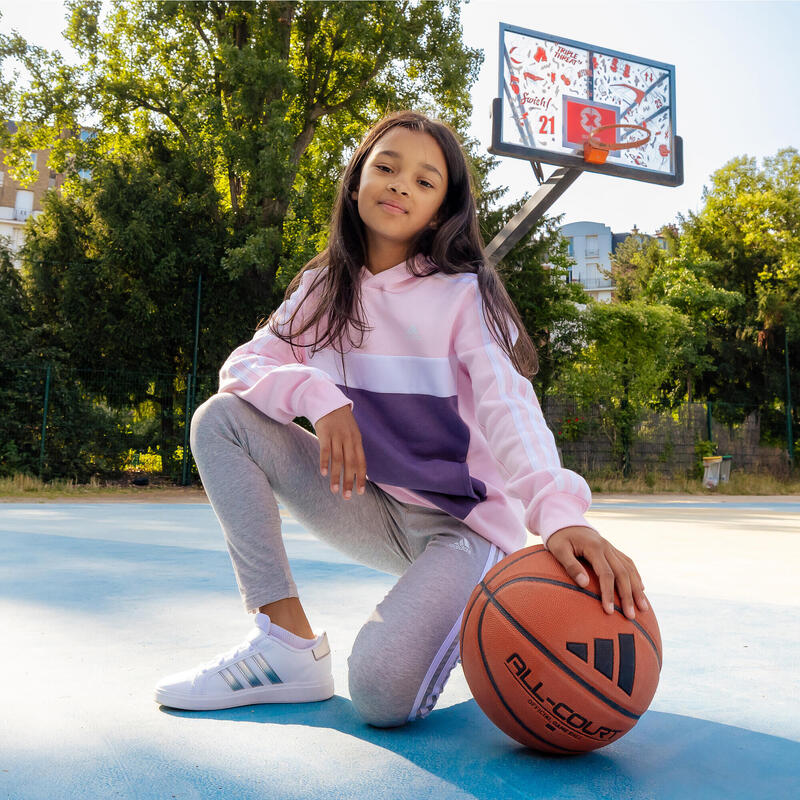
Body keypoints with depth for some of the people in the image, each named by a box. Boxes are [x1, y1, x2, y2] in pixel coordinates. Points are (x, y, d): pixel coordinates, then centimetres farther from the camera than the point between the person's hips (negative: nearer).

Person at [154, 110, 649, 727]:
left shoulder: (465, 295, -10)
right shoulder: (323, 289, 4)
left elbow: (510, 408, -24)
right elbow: (244, 365, -4)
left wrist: (561, 512, -43)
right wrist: (319, 395, -26)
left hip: (462, 521, -4)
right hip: (369, 507, 5)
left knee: (383, 692, -28)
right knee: (221, 419, -13)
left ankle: (469, 608, 6)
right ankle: (288, 643, -10)